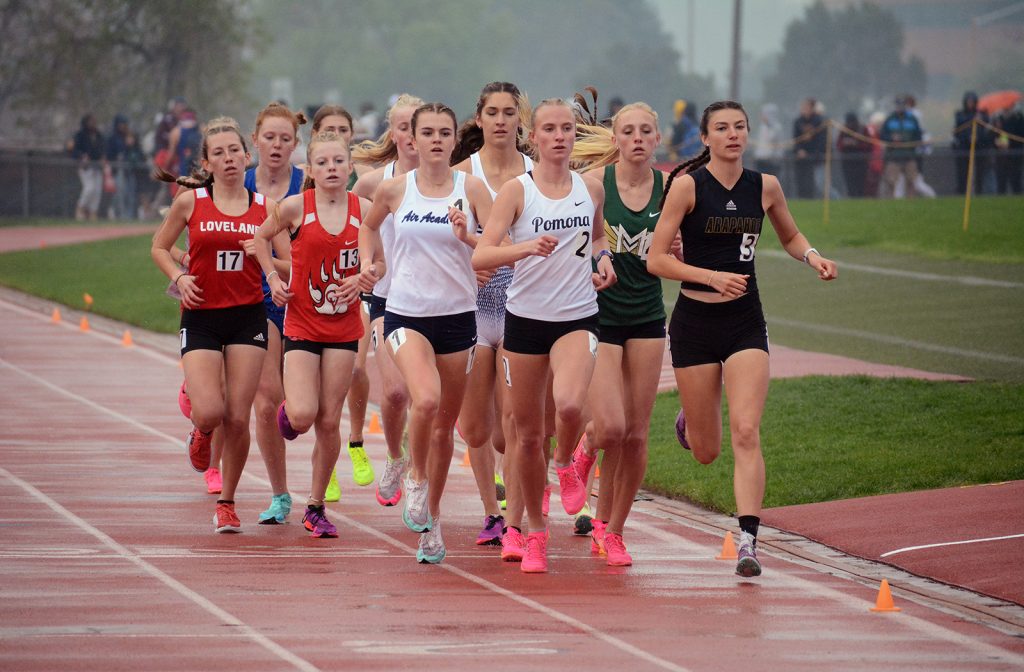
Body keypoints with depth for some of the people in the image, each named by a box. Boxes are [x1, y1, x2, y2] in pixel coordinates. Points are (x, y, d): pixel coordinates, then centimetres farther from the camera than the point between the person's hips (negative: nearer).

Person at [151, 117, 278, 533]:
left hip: (248, 317, 1)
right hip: (201, 316, -1)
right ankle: (201, 435, 25)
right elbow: (159, 247, 12)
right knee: (209, 412, -15)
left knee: (238, 419, -2)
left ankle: (227, 502, 16)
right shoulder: (190, 201, 0)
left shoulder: (265, 207, 3)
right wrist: (179, 277, -5)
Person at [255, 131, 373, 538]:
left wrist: (362, 279, -9)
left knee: (329, 421, 3)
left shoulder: (363, 210, -2)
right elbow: (262, 237, 10)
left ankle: (316, 508, 15)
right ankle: (288, 410, 24)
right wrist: (272, 278, -1)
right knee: (303, 416, -15)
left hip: (343, 325, 2)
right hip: (301, 323, -2)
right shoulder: (295, 207, -7)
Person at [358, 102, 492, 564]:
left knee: (445, 424, 9)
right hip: (406, 313, -1)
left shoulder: (470, 188, -2)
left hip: (457, 315, 1)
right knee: (425, 400, -27)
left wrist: (468, 237, -24)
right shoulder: (394, 189, 0)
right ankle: (417, 480, 0)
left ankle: (431, 520, 26)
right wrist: (367, 261, 5)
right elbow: (369, 226, 21)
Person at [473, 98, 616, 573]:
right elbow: (480, 256, -15)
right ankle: (535, 532, 23)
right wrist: (528, 247, -30)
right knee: (528, 433, 5)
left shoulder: (591, 189, 4)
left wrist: (603, 257, 5)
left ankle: (565, 464, 7)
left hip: (578, 318, 1)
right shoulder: (517, 191, -6)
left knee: (569, 404, -28)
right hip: (525, 319, -1)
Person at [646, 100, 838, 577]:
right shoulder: (687, 185, -8)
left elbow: (790, 236, 21)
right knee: (706, 452, 7)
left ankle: (748, 540, -16)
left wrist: (812, 256, 0)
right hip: (694, 322, -2)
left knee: (746, 434, -14)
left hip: (745, 323, 2)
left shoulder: (765, 186, 3)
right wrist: (712, 276, -21)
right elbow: (656, 259, -10)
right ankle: (689, 424, 45)